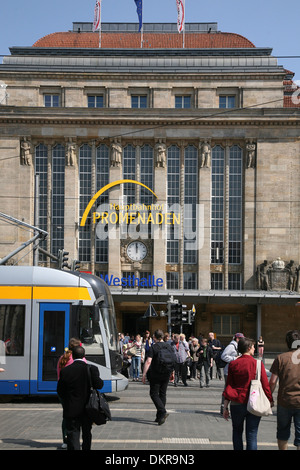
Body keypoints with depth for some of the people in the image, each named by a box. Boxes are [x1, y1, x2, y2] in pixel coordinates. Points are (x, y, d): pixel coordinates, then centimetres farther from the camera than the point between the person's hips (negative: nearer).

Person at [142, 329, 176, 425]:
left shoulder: (153, 347, -11)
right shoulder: (169, 346, 6)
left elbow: (148, 361, -19)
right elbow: (174, 360, 13)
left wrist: (144, 374, -16)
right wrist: (170, 371, 25)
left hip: (155, 374, -5)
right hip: (166, 374, 5)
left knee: (154, 394, 1)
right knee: (162, 394, 12)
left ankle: (163, 412, -18)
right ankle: (159, 417, 15)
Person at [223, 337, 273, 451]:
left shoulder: (233, 364, -1)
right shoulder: (258, 364, -6)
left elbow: (229, 386, 2)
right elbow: (265, 385, -5)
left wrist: (225, 407, 6)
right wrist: (270, 402, 6)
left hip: (237, 403, 2)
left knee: (237, 432, 20)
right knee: (252, 435, 4)